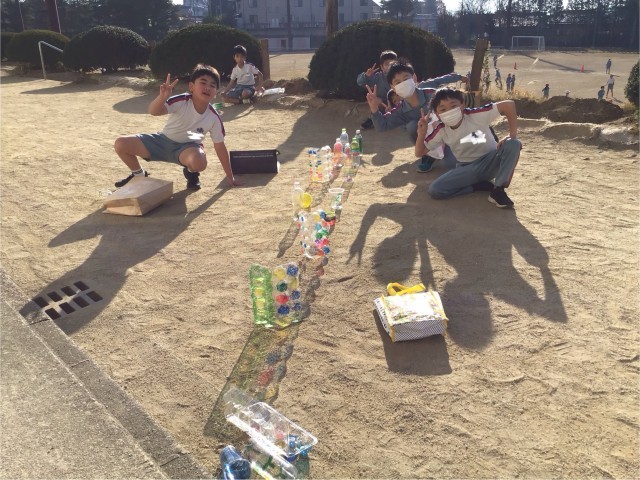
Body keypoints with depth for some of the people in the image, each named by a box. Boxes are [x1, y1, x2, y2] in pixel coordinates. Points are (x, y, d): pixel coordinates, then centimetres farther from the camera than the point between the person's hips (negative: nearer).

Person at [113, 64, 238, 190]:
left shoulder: (214, 118, -18)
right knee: (121, 144, -12)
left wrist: (230, 177, -6)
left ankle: (191, 173, 2)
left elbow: (220, 147, -8)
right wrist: (162, 97, -59)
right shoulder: (181, 101, -23)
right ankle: (139, 175, 18)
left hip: (188, 146, -1)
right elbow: (153, 111, -36)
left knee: (199, 162, -39)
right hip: (164, 140, 1)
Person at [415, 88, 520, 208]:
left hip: (490, 162, -2)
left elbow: (509, 104, -22)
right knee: (434, 190, -22)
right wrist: (421, 133, -20)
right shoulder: (441, 131, -8)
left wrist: (513, 135, -26)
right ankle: (481, 185, -9)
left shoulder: (476, 115, -19)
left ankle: (498, 190, -22)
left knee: (513, 144, -31)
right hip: (467, 169, 2)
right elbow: (419, 152, -2)